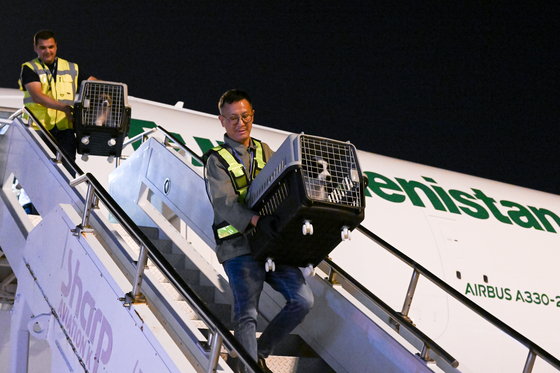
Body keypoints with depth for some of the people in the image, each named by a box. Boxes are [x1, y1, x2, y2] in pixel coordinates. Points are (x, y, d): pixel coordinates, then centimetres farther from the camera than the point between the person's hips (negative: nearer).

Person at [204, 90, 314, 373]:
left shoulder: (265, 152, 19)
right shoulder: (217, 160, 2)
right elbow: (224, 203, -14)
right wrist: (256, 220, -31)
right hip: (240, 247, -5)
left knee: (303, 300, -3)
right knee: (246, 314, -11)